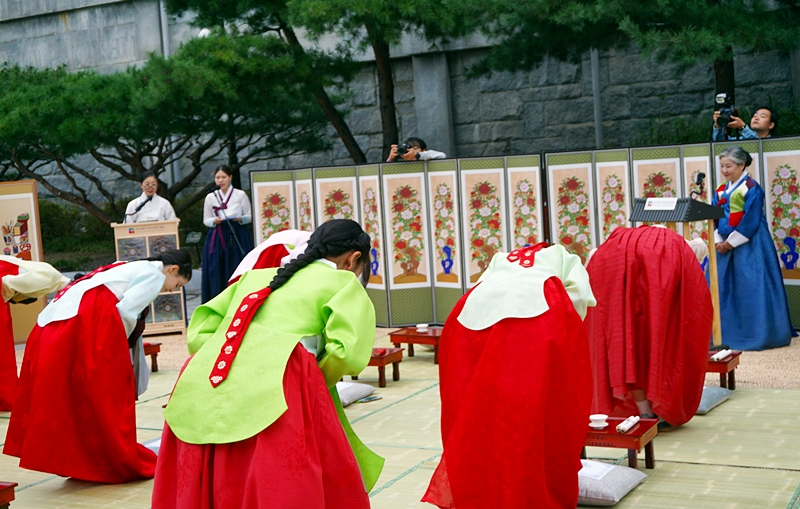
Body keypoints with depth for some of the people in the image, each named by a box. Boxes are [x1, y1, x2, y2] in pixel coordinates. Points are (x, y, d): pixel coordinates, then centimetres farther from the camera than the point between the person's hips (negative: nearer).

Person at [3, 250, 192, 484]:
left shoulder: (132, 268, 31)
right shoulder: (155, 274, 6)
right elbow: (126, 310, -7)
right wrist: (118, 344, 5)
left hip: (58, 317, 9)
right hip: (90, 319, -9)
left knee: (67, 391, 14)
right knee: (108, 394, 1)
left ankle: (78, 461, 22)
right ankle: (124, 462, 10)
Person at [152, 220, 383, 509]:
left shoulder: (256, 276, 30)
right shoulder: (344, 282, 15)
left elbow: (198, 334, 22)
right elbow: (349, 353, -2)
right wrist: (313, 379, 16)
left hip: (197, 392, 6)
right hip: (272, 393, -5)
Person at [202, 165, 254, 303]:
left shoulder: (240, 195, 3)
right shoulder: (210, 197, 8)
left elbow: (249, 217, 6)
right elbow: (206, 220, 11)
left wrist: (240, 219, -15)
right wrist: (214, 221, -10)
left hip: (237, 237, -1)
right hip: (217, 238, 1)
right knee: (217, 272, -3)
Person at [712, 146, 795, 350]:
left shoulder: (751, 188, -8)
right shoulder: (721, 191, 14)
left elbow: (750, 222, -14)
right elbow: (714, 218, 11)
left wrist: (731, 242, -14)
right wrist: (718, 241, -4)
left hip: (749, 246, -7)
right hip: (725, 246, 7)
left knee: (749, 289, -8)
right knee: (723, 287, 5)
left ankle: (756, 334, -1)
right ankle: (726, 333, 12)